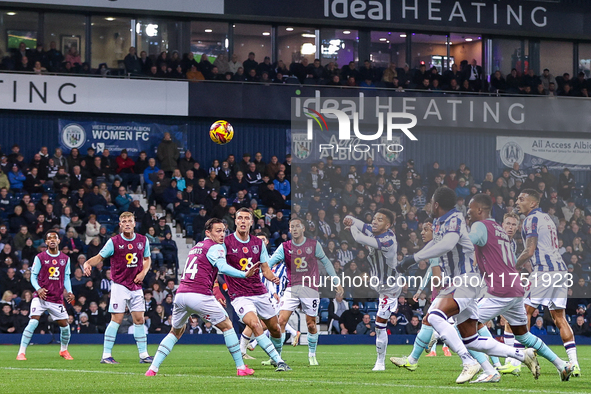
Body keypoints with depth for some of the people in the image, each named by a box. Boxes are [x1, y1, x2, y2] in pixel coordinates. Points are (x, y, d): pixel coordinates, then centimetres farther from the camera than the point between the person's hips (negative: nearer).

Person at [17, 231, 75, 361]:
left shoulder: (65, 259, 10)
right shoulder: (40, 257, 0)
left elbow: (66, 277, 15)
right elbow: (33, 276, 2)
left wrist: (69, 292, -1)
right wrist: (38, 289, -16)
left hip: (57, 299, 3)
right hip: (40, 297, -3)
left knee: (64, 325, 3)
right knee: (33, 322, -18)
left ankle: (64, 350, 30)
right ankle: (21, 353, -15)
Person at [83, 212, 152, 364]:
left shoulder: (143, 240, 5)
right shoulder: (114, 242, -7)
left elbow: (147, 259, 19)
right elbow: (100, 257, -3)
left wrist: (143, 272, 1)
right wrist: (88, 263, -23)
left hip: (136, 286, 4)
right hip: (120, 285, -4)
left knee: (139, 319, 4)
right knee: (117, 319, -10)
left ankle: (143, 354, 11)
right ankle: (106, 355, -6)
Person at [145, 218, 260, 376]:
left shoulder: (196, 247, 24)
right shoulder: (215, 247, -2)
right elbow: (223, 268, -19)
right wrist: (245, 274, -28)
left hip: (181, 294, 7)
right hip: (200, 296, -7)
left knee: (175, 332, 22)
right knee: (227, 326, 9)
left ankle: (153, 368, 10)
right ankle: (241, 368, 9)